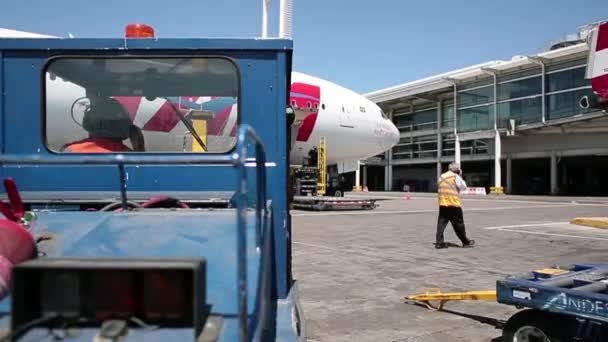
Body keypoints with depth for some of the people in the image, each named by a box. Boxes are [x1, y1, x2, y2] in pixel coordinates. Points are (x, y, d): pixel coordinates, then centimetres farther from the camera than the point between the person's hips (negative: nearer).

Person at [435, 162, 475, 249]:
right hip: (453, 203, -5)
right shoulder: (455, 177, -3)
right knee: (458, 224, 5)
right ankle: (465, 242, 16)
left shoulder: (441, 177, 15)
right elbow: (463, 187, 4)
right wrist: (461, 178, 12)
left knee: (441, 222, 4)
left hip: (442, 203, 5)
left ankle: (439, 242, -2)